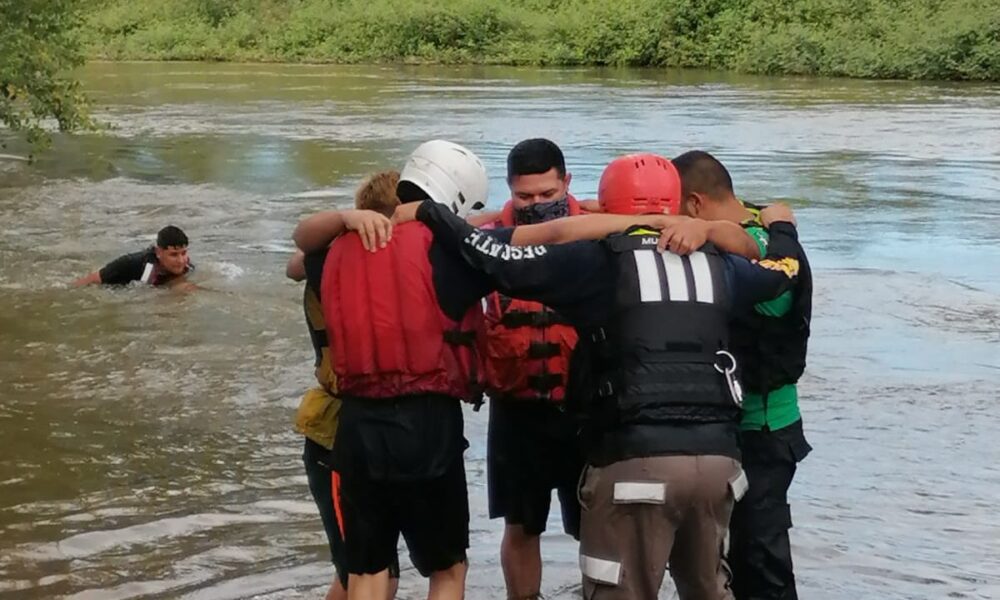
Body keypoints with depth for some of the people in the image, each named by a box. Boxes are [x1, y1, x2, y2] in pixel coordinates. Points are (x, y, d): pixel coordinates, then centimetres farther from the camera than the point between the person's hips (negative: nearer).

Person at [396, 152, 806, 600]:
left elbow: (507, 265, -7)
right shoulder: (714, 265, 14)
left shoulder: (601, 260, -2)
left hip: (637, 459, -5)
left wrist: (428, 214, 4)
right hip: (717, 456, 5)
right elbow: (780, 271, 31)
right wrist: (781, 225, 54)